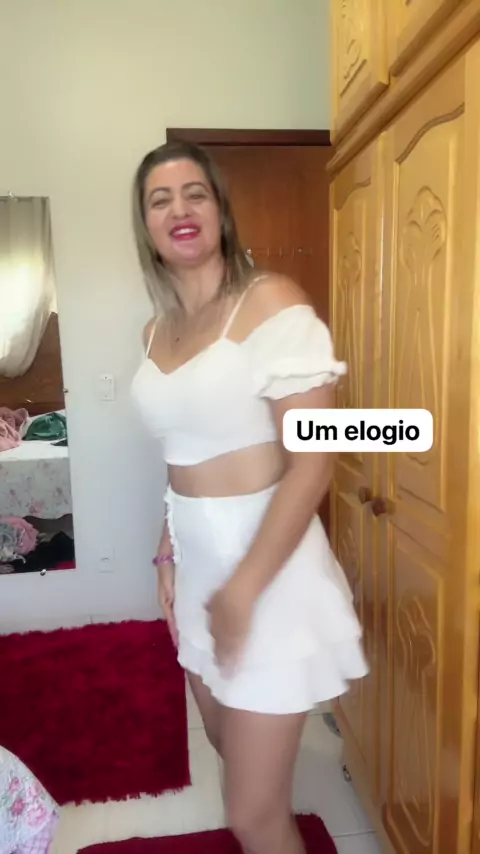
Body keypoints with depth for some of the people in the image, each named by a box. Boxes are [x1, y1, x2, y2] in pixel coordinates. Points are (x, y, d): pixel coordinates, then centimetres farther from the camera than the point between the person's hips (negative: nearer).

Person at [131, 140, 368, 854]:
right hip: (198, 563, 7)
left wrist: (242, 591, -19)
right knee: (232, 751, 27)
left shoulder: (271, 302, -16)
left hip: (267, 563, -7)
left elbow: (312, 465, -20)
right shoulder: (158, 330, 7)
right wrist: (169, 557, 12)